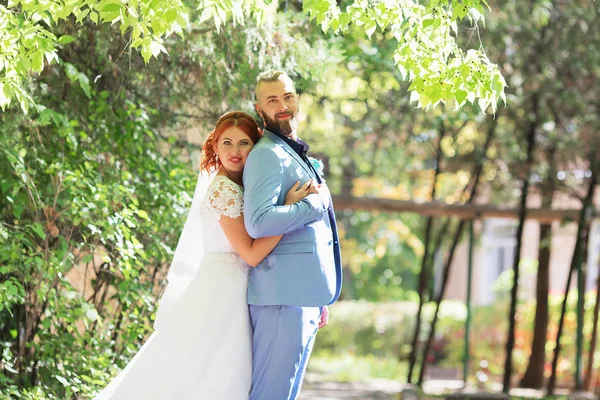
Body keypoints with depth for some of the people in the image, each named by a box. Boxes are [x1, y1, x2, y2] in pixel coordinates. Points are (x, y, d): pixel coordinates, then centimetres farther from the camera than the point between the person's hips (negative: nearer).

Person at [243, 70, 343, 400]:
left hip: (306, 295, 10)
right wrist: (315, 203, -15)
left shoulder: (297, 156, 22)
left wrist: (321, 300, 24)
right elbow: (258, 223, -25)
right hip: (283, 294, -10)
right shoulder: (268, 155, -10)